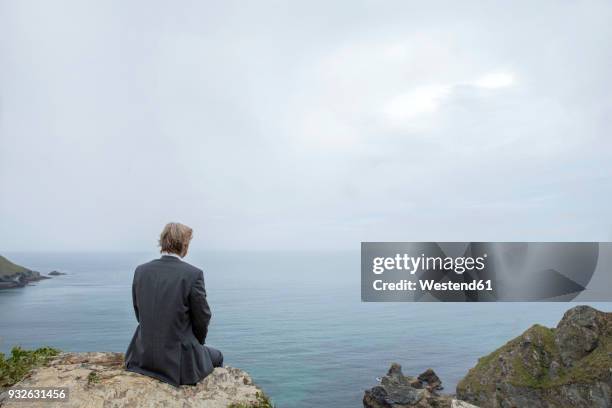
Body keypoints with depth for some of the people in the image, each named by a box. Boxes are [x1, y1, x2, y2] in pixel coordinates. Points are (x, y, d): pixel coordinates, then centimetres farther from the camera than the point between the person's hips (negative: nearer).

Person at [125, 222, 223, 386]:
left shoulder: (141, 271, -4)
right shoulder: (193, 274, -18)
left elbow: (139, 315, 6)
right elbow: (202, 319, -9)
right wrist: (196, 343, 12)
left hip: (142, 358, 6)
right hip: (178, 361, -5)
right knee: (216, 356, 26)